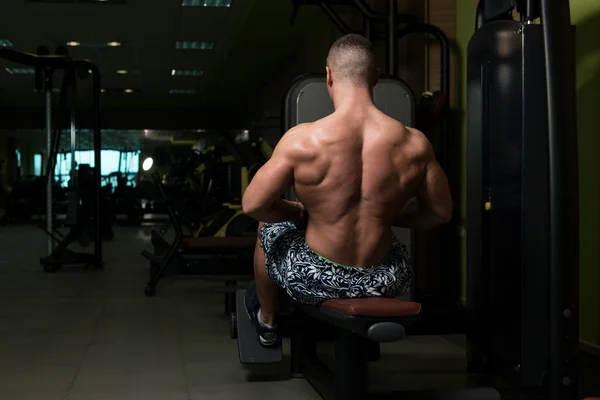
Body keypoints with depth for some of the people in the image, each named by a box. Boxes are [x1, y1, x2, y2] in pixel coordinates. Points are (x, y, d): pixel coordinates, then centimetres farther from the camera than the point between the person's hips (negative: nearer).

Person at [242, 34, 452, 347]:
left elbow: (253, 205, -13)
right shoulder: (414, 144, -12)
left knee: (269, 227, 32)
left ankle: (267, 321, 54)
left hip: (316, 283, -2)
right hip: (384, 285, 2)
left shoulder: (302, 140, -20)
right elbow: (441, 212, 1)